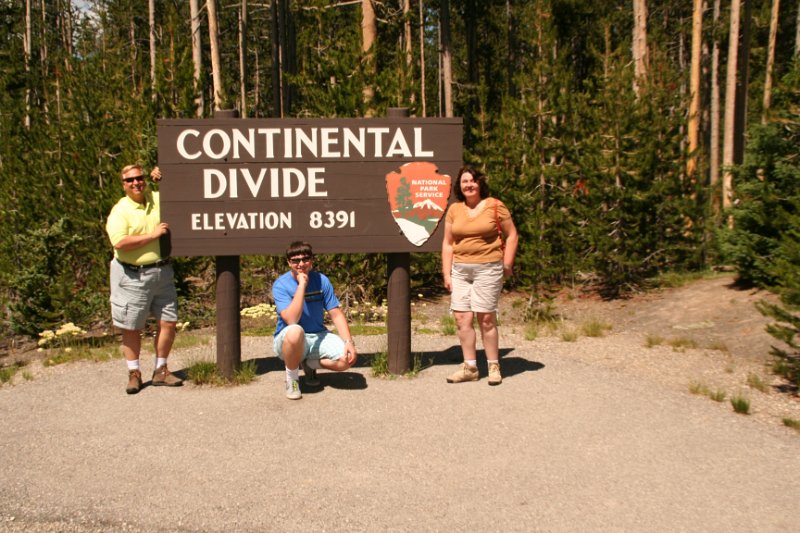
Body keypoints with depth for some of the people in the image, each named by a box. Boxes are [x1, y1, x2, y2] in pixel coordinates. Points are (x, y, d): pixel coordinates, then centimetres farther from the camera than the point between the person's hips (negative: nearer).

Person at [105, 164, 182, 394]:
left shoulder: (158, 199, 7)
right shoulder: (119, 211, -7)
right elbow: (120, 243, -20)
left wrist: (163, 177, 1)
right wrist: (153, 234, -18)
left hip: (162, 272, 4)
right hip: (132, 276, -4)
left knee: (169, 322, 6)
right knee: (131, 327, 4)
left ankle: (160, 371, 20)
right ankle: (134, 373, 18)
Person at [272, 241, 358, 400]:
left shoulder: (321, 280, -3)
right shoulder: (280, 285, -15)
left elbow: (336, 315, -3)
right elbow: (291, 320, -29)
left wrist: (349, 342, -17)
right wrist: (301, 285, -29)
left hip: (318, 337, 4)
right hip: (288, 340, -4)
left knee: (348, 358, -20)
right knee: (295, 331, -40)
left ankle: (310, 364, 10)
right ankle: (292, 378, -12)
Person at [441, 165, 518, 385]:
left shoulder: (495, 206, 0)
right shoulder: (454, 210, 10)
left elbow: (511, 235, 3)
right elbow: (447, 243, 12)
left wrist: (507, 265, -3)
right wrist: (446, 274, 7)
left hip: (487, 269, -4)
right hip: (460, 270, 4)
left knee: (486, 318, -3)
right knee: (462, 319, 1)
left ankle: (494, 366, 10)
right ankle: (469, 367, 11)